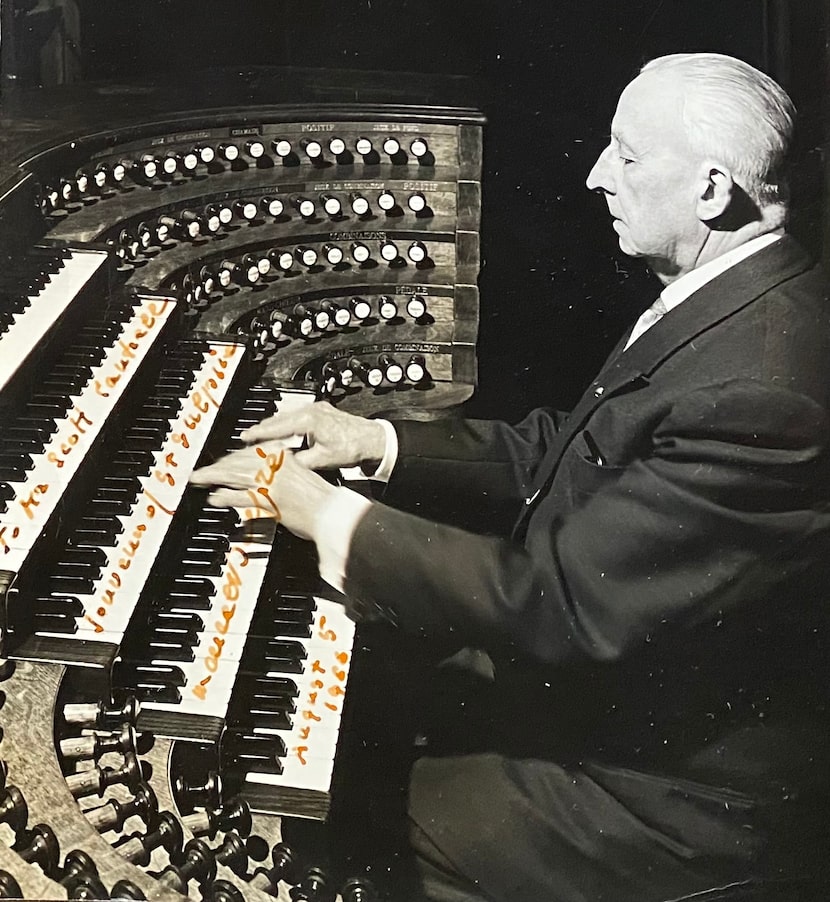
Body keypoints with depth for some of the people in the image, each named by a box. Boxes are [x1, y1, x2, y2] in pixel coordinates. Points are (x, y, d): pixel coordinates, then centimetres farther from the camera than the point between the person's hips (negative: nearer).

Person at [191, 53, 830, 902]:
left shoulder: (760, 388, -32)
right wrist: (374, 439, -1)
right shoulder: (730, 302, -1)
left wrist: (328, 517, -23)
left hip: (687, 791, -8)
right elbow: (564, 453, 6)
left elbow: (558, 604, -32)